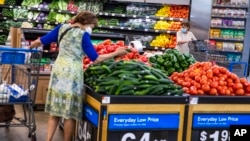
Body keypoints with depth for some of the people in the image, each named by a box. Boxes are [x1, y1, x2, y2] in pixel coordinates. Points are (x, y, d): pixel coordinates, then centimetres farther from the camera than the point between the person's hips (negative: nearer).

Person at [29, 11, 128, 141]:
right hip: (72, 73, -6)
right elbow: (95, 59, -6)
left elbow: (41, 41, 12)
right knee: (70, 114, 5)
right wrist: (116, 53, 2)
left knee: (55, 112, 11)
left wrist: (30, 46, 31)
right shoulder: (83, 35, -6)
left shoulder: (62, 28, 9)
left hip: (59, 69, 6)